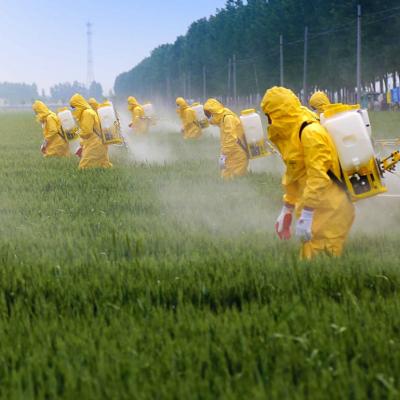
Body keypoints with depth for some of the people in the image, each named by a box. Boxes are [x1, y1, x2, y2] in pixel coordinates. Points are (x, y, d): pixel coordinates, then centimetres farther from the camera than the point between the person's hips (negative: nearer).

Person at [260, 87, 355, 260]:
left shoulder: (310, 132, -17)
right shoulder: (291, 134, 15)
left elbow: (318, 177, -23)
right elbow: (292, 175, 23)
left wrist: (306, 217, -25)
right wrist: (287, 211, 25)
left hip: (330, 211, -10)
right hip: (317, 209, 10)